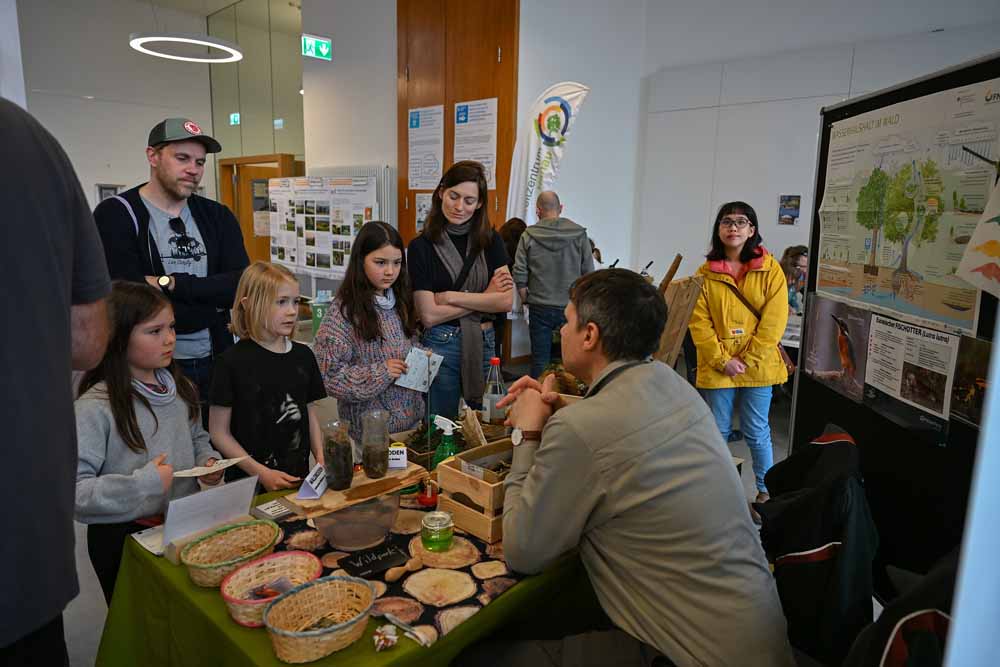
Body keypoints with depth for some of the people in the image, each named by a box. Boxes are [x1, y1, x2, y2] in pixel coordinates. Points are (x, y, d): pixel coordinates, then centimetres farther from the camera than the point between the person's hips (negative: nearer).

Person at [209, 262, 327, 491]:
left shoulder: (303, 356, 3)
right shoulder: (233, 361, -11)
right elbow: (219, 432, -9)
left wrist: (321, 457, -3)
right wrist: (261, 472, -15)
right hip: (249, 485, -4)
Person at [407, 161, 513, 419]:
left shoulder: (491, 241, 2)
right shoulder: (421, 246, -6)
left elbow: (506, 301, -7)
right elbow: (429, 315, -11)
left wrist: (451, 296, -12)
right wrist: (485, 297, -9)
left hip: (485, 344, 3)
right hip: (441, 347, -3)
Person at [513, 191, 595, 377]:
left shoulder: (529, 236, -5)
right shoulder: (579, 234, -3)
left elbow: (519, 277, -5)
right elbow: (589, 273, -2)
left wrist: (527, 301, 10)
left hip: (540, 308, 0)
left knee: (540, 360, 8)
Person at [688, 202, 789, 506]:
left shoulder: (770, 269, -1)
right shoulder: (706, 273, 2)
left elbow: (774, 320, -7)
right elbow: (699, 322, -3)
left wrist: (747, 360, -12)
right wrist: (722, 360, -11)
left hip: (757, 366, -1)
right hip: (716, 367, 1)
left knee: (756, 432, 9)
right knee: (718, 432, 10)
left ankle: (766, 490, 27)